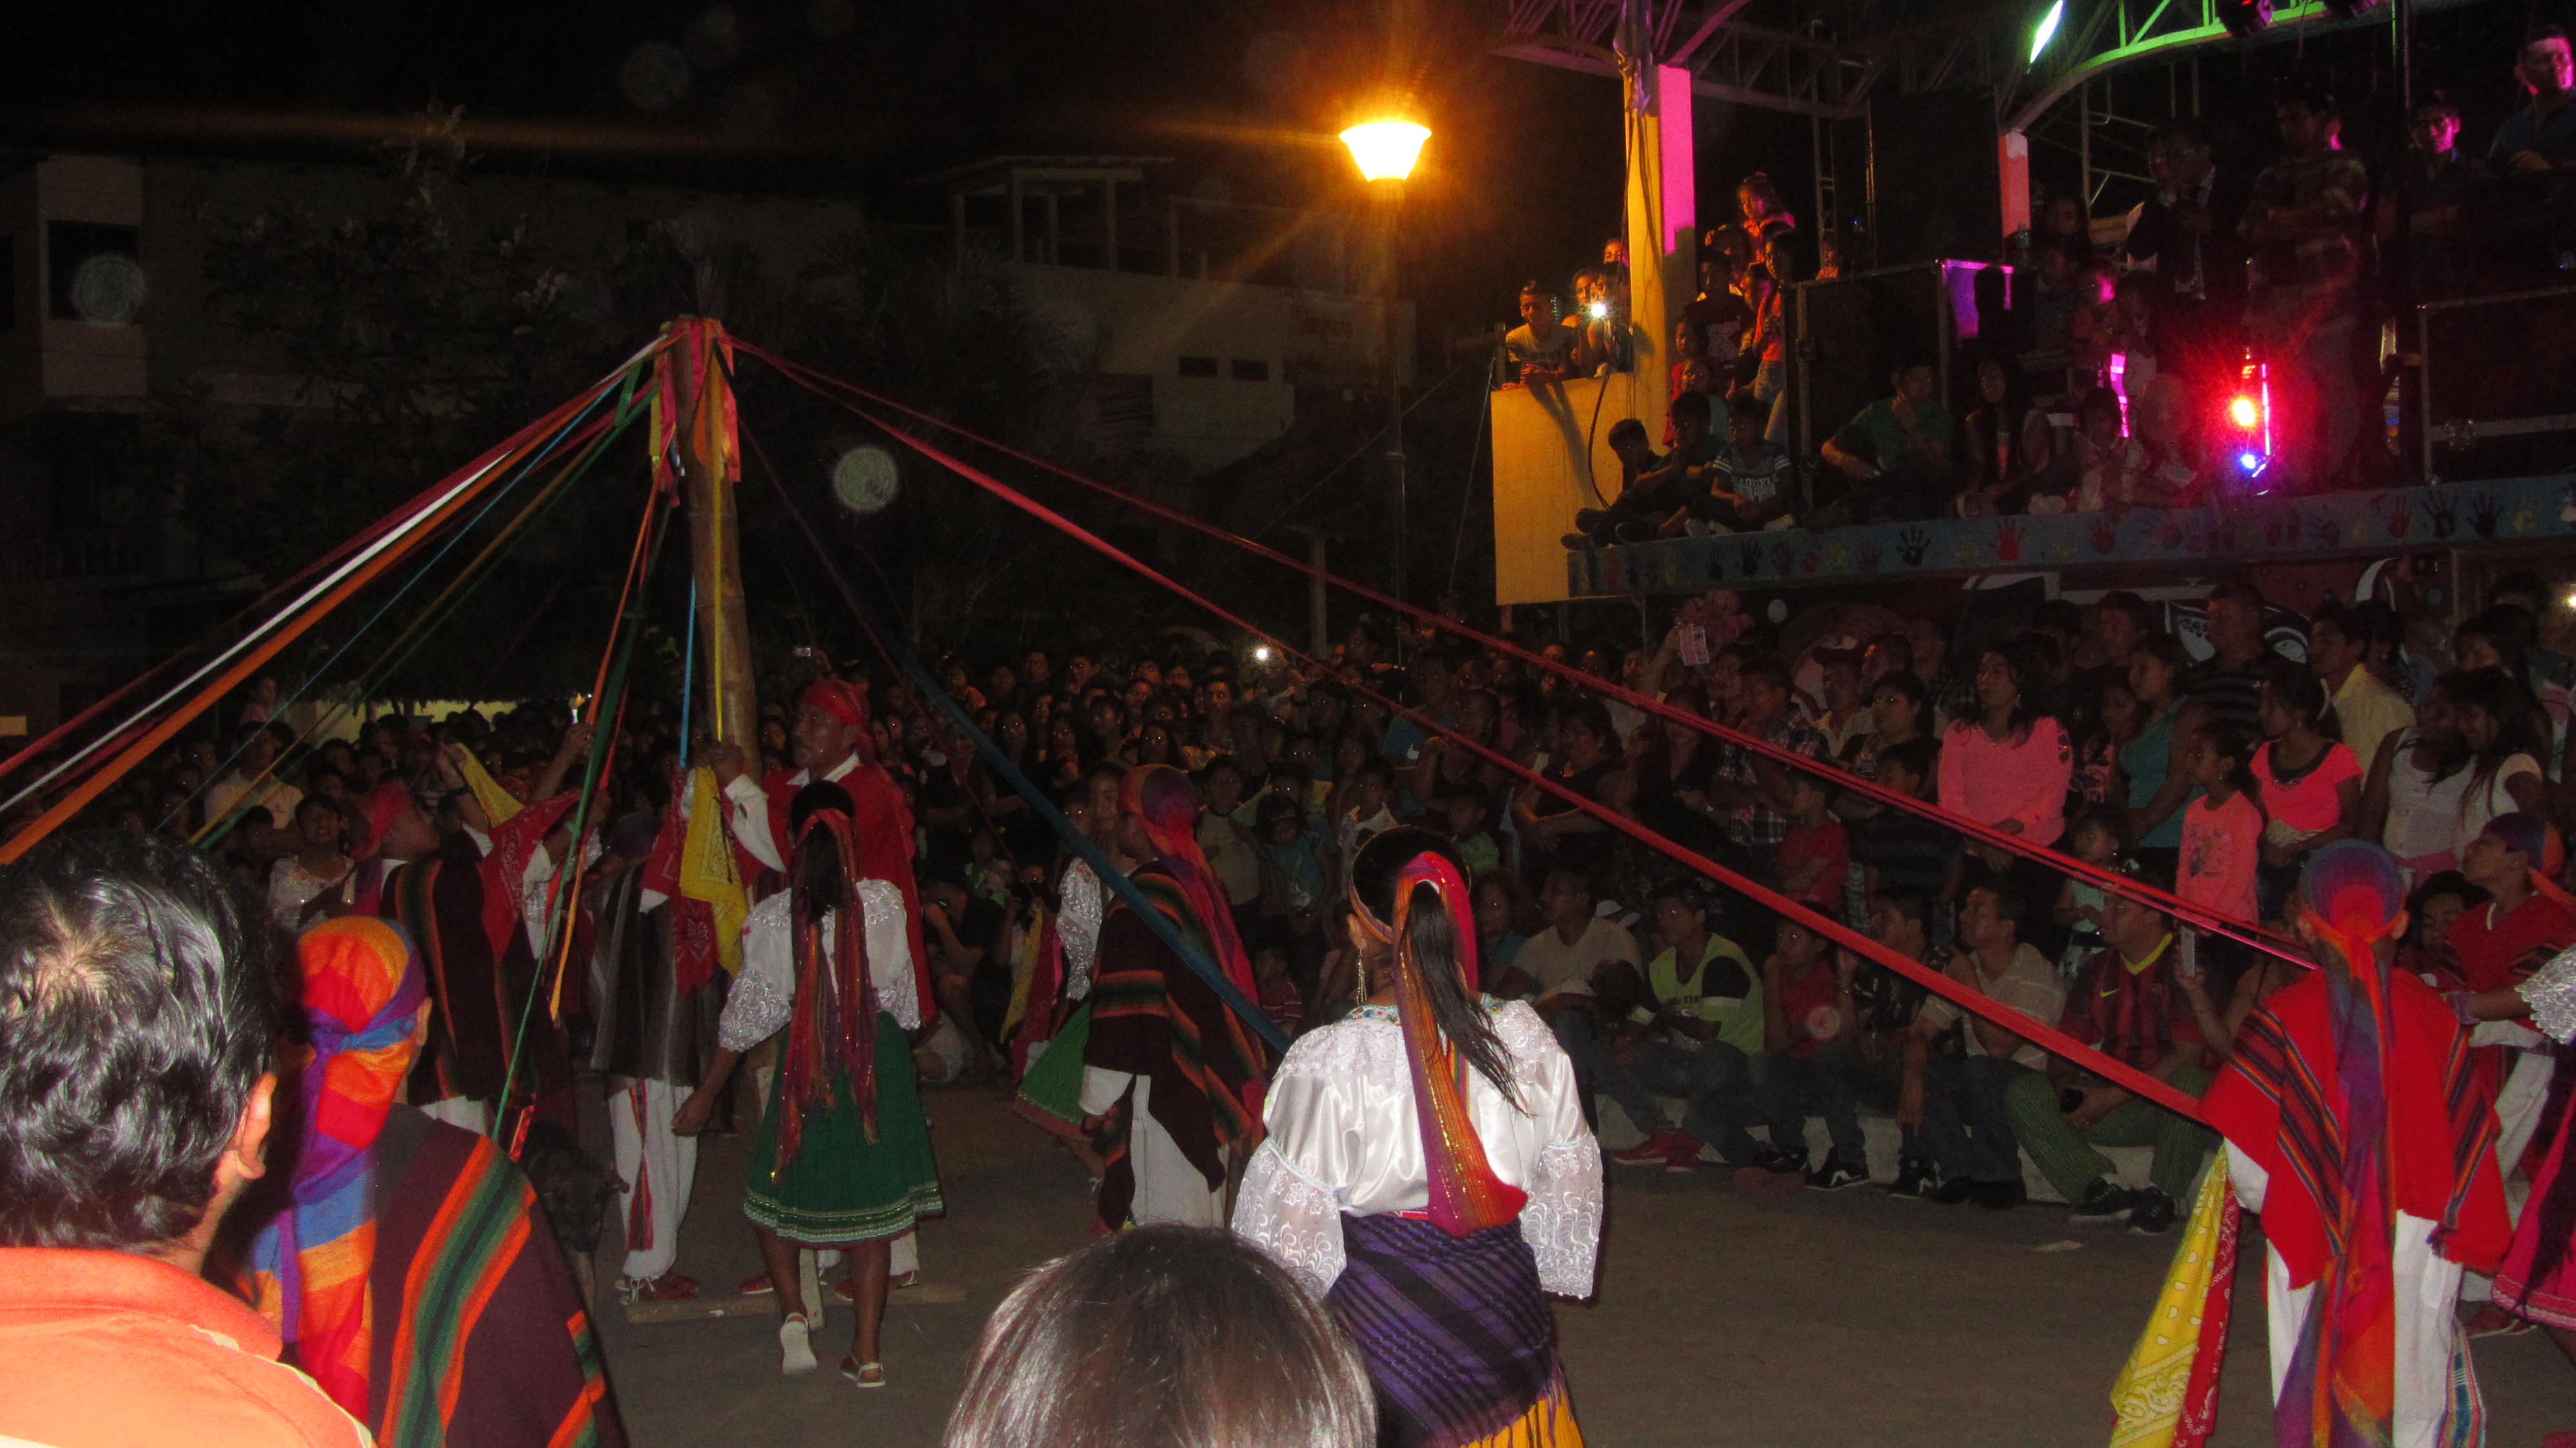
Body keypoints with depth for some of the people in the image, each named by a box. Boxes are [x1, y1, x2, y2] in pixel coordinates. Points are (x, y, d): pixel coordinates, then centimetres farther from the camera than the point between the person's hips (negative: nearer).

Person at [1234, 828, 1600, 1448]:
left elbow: (1287, 1216, -13)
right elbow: (1570, 1182, 3)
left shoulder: (1324, 1061, -21)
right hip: (1503, 1303, 3)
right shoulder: (1524, 1037, -10)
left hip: (1372, 1317, -3)